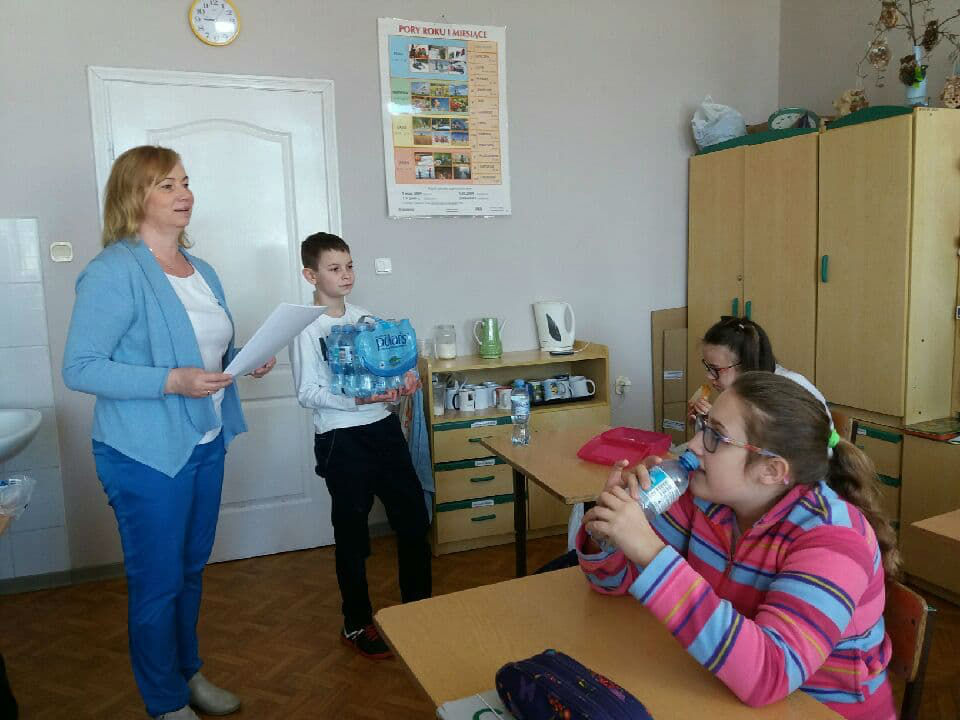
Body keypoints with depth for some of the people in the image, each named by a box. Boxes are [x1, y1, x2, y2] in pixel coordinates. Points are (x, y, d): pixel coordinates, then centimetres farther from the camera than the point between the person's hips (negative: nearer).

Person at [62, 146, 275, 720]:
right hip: (147, 455, -7)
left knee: (192, 571, 21)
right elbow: (79, 368, -19)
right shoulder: (115, 270, -15)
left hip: (206, 443, 8)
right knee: (157, 583, 8)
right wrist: (172, 381, -27)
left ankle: (189, 672, 41)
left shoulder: (200, 269, 9)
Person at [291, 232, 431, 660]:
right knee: (352, 532, 8)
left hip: (384, 429, 6)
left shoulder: (365, 318, 9)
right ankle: (356, 625, 28)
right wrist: (357, 399, -25)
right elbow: (308, 393, -13)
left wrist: (404, 382, -5)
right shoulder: (306, 328, -9)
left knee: (414, 518, 11)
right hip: (341, 440, -6)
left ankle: (418, 606, 32)